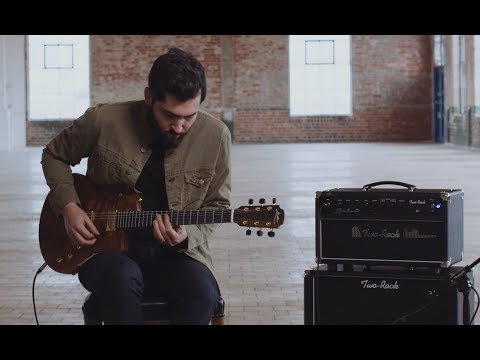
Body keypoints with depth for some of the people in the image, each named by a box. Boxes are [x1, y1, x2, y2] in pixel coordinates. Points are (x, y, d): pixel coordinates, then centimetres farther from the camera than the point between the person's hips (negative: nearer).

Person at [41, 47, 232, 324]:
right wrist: (69, 207, -6)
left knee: (203, 296, -32)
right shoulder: (103, 121, -11)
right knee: (122, 276, -37)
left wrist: (188, 235, -16)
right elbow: (54, 155, 9)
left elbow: (217, 205, 5)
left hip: (176, 252, 1)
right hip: (108, 247, -1)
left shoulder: (215, 136, -6)